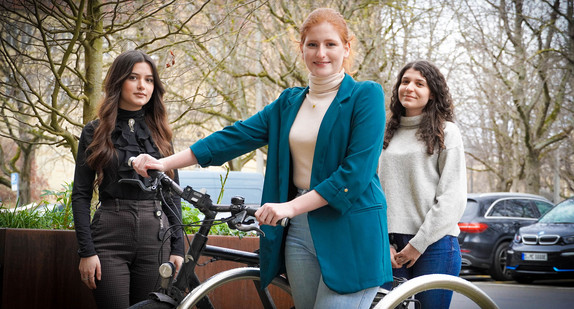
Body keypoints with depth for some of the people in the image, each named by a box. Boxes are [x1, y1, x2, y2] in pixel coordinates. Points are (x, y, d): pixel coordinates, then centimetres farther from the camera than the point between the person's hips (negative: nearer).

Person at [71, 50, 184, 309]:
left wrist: (178, 248, 3)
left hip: (156, 236, 2)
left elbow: (173, 193, 11)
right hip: (110, 236, -2)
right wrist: (86, 251, -8)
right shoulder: (95, 132, 4)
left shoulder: (159, 132, 11)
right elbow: (80, 195, 1)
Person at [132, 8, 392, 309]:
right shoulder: (290, 102, 13)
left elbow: (356, 171, -14)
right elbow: (236, 136, 9)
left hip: (351, 235, -6)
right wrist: (164, 163, 1)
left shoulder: (366, 95, -5)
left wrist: (291, 207, -19)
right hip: (300, 230, 6)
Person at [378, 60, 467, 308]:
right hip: (393, 248, 4)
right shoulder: (388, 134, 14)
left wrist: (419, 243, -9)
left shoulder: (446, 132, 2)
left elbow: (453, 197, -5)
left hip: (435, 243, -3)